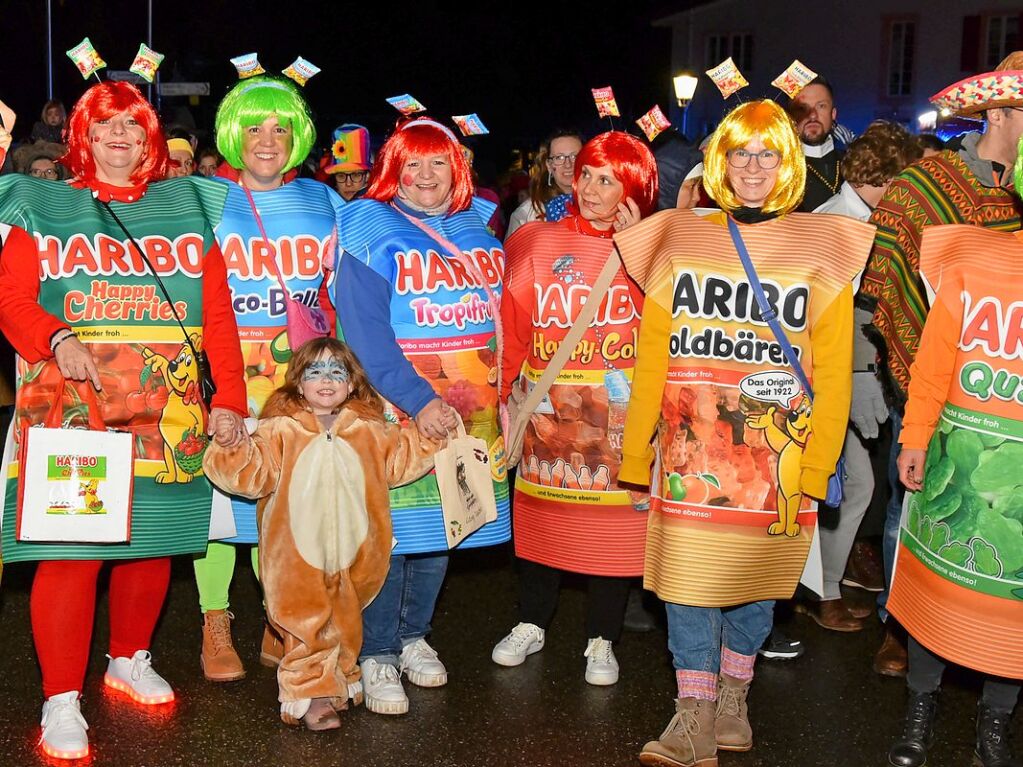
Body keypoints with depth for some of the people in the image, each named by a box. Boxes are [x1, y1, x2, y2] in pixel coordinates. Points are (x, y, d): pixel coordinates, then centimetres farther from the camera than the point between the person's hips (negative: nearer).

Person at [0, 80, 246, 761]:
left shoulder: (189, 208, 14)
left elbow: (218, 312, 8)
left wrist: (229, 398, 1)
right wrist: (57, 341, -20)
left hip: (167, 413, 3)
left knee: (153, 540, 9)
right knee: (69, 549, -7)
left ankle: (130, 662, 32)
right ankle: (62, 702, 3)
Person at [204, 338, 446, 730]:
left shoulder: (369, 429, 10)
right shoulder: (281, 429, -1)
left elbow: (401, 459, 14)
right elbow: (254, 473, -8)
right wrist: (231, 448, -25)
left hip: (353, 557, 4)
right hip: (298, 558, -3)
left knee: (344, 622, 15)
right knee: (308, 626, -4)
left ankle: (337, 678, 32)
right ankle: (311, 693, 2)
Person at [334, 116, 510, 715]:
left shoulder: (482, 228, 10)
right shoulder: (371, 233, -6)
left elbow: (508, 313, 16)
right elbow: (364, 332, -14)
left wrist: (507, 389, 6)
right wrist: (417, 399, -21)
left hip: (472, 411, 5)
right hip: (395, 410, -5)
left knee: (442, 528, 13)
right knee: (389, 531, -3)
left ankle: (414, 635, 31)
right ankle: (378, 655, 11)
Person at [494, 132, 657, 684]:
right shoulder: (535, 242, 4)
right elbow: (512, 325, 4)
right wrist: (503, 393, -2)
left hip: (621, 413, -1)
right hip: (548, 407, 1)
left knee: (613, 526, 5)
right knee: (541, 514, 11)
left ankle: (601, 641, 21)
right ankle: (531, 625, 30)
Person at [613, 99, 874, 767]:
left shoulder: (821, 249, 3)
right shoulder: (680, 242, 7)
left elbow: (833, 373, 0)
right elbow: (650, 359, 6)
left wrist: (816, 465, -6)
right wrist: (637, 450, 2)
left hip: (776, 458, -1)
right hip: (690, 454, 1)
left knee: (754, 580, 9)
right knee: (689, 577, -1)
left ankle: (733, 695, 28)